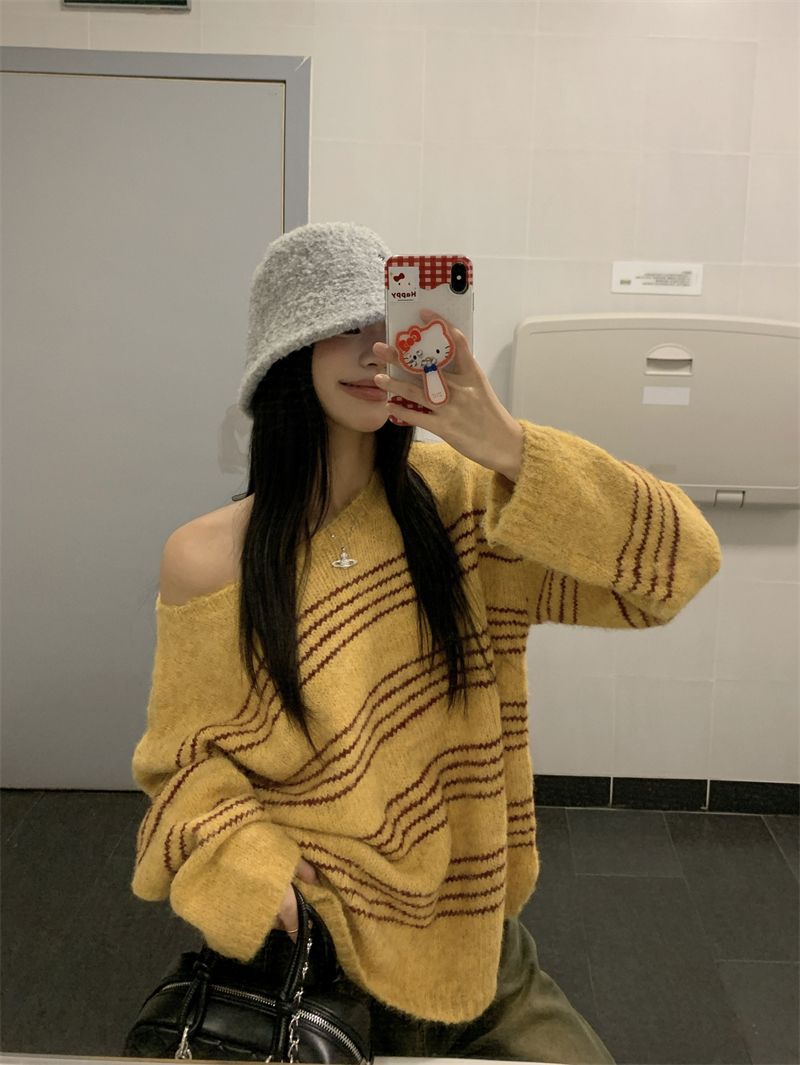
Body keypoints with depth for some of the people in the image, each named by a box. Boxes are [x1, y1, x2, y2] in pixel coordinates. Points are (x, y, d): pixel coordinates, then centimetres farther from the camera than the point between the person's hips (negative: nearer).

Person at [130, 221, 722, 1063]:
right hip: (307, 964, -2)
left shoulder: (454, 500, -7)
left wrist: (510, 450, -25)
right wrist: (255, 875, -21)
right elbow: (189, 762, -2)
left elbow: (678, 561, -13)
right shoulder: (208, 560, -13)